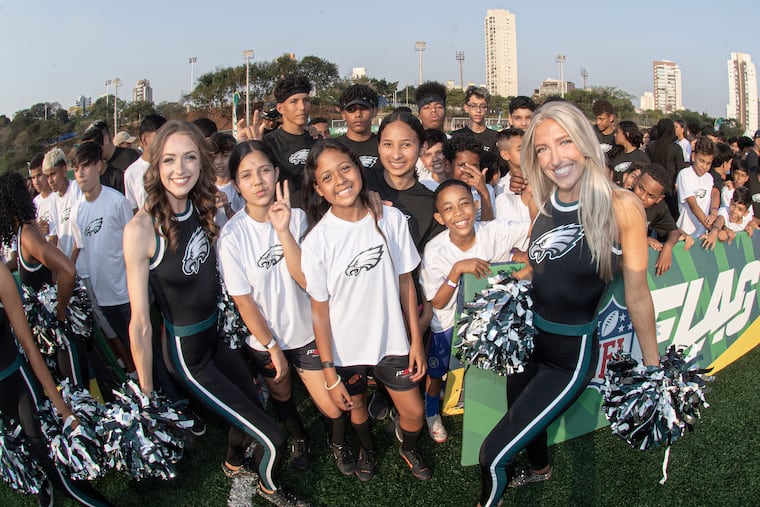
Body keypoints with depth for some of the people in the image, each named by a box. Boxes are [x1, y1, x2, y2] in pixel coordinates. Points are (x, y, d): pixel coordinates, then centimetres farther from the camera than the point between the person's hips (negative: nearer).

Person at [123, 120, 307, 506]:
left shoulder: (201, 206, -7)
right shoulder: (141, 228, -26)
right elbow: (139, 322, -20)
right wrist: (146, 392, -12)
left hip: (219, 330, 7)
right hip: (187, 350, -6)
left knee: (249, 409, 25)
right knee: (272, 439, 0)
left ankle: (233, 465, 58)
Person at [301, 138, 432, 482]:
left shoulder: (391, 219, -12)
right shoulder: (317, 240, -18)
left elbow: (405, 281, -2)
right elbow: (319, 311, -12)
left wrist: (416, 340, 0)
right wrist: (329, 373, -9)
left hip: (392, 341, 1)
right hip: (346, 349, -1)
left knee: (413, 412, 10)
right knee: (355, 406, 22)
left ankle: (409, 449, 47)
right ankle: (368, 449, 57)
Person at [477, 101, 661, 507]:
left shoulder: (620, 206, -20)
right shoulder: (542, 201, -4)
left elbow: (637, 295, -13)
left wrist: (652, 365, -4)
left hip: (571, 353, -6)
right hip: (527, 336, 6)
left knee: (493, 454, -6)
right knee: (522, 419, 28)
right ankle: (540, 468, 62)